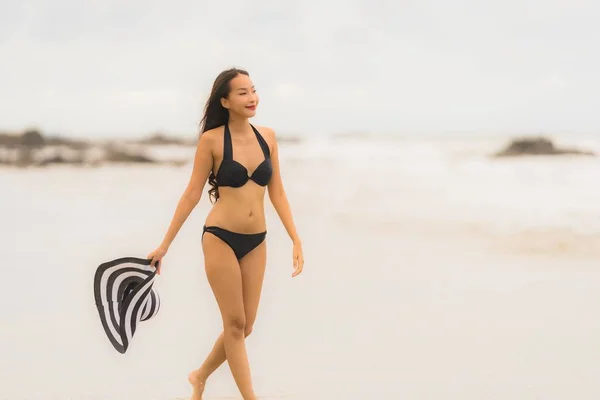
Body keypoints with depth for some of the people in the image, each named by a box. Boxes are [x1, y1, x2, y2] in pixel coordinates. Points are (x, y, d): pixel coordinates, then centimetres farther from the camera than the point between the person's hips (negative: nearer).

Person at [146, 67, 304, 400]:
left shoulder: (267, 136, 3)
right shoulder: (212, 139, -10)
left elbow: (277, 193, 8)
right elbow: (192, 194, -4)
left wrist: (296, 240, 2)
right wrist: (165, 244, -4)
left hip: (256, 242, 5)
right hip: (220, 238, -5)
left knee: (245, 326, 10)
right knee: (235, 324, 0)